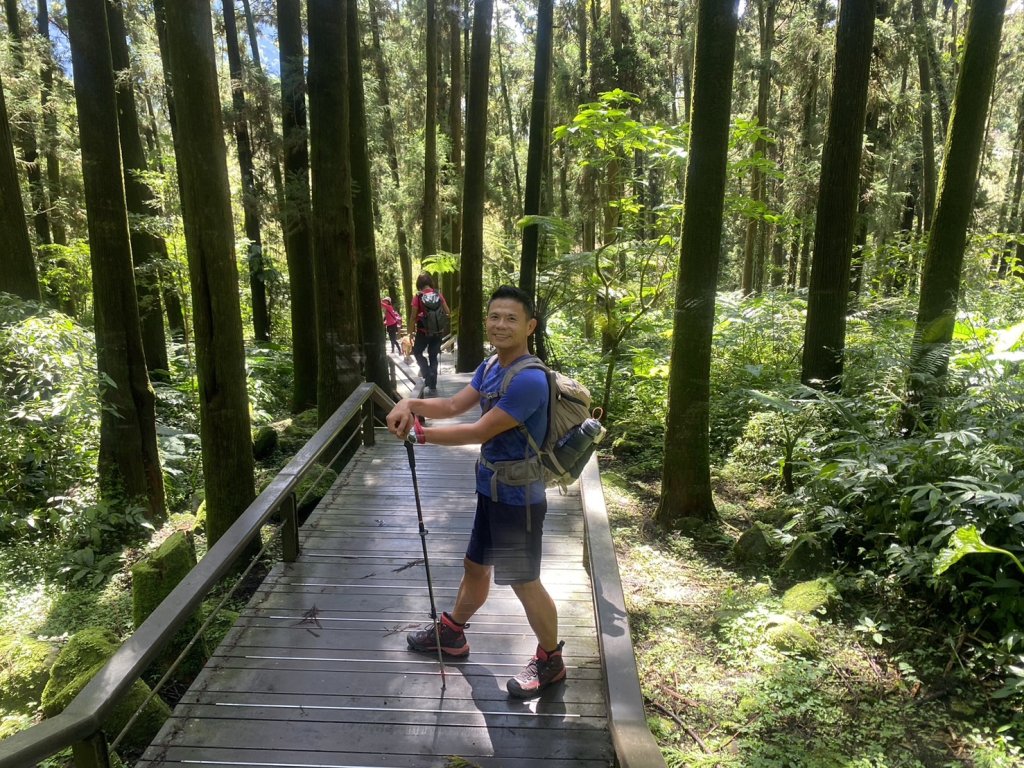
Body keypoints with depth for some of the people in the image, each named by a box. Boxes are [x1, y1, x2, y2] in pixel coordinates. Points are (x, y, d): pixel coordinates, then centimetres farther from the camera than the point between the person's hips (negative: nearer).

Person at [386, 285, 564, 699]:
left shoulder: (529, 380, -26)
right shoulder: (489, 369, 4)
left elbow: (479, 432, -24)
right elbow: (454, 405, 1)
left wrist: (419, 433, -15)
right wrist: (411, 404, -17)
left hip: (519, 498, -9)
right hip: (491, 490, 9)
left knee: (523, 581, 6)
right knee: (475, 565, 25)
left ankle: (550, 660, 27)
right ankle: (452, 632, 45)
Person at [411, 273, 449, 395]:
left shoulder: (418, 297, -9)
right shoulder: (438, 294, -1)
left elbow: (413, 316, -9)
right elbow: (448, 312, 2)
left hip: (423, 331, -3)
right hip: (437, 331, 3)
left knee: (417, 352, 20)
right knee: (433, 357, 12)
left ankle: (427, 375, 1)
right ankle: (432, 386, 11)